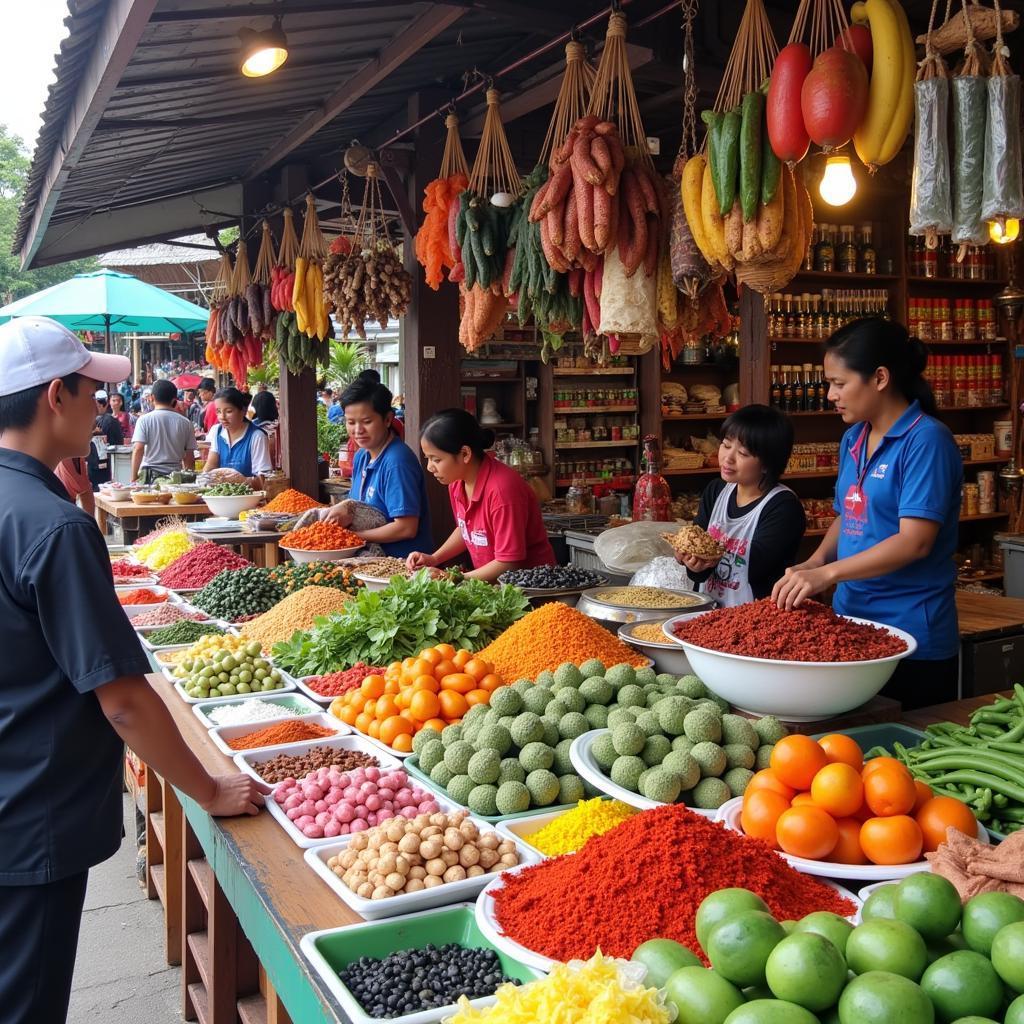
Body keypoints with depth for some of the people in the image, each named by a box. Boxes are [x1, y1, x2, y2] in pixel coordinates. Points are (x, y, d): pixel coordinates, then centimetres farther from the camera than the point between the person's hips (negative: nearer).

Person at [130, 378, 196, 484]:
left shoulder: (145, 420, -1)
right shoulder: (185, 422, 5)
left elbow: (138, 450, -9)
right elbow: (189, 458, 7)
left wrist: (134, 478, -6)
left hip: (150, 475, -2)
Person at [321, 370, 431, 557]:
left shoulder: (397, 461, -17)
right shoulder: (361, 456, 9)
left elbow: (406, 528, -19)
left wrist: (356, 535, -12)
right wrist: (346, 510, -8)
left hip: (404, 561, -8)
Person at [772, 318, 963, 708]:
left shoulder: (926, 440, -14)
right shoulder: (853, 440, 9)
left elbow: (915, 541, -21)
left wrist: (827, 573, -23)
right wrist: (814, 563, 1)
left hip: (911, 639, -7)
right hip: (851, 619, 7)